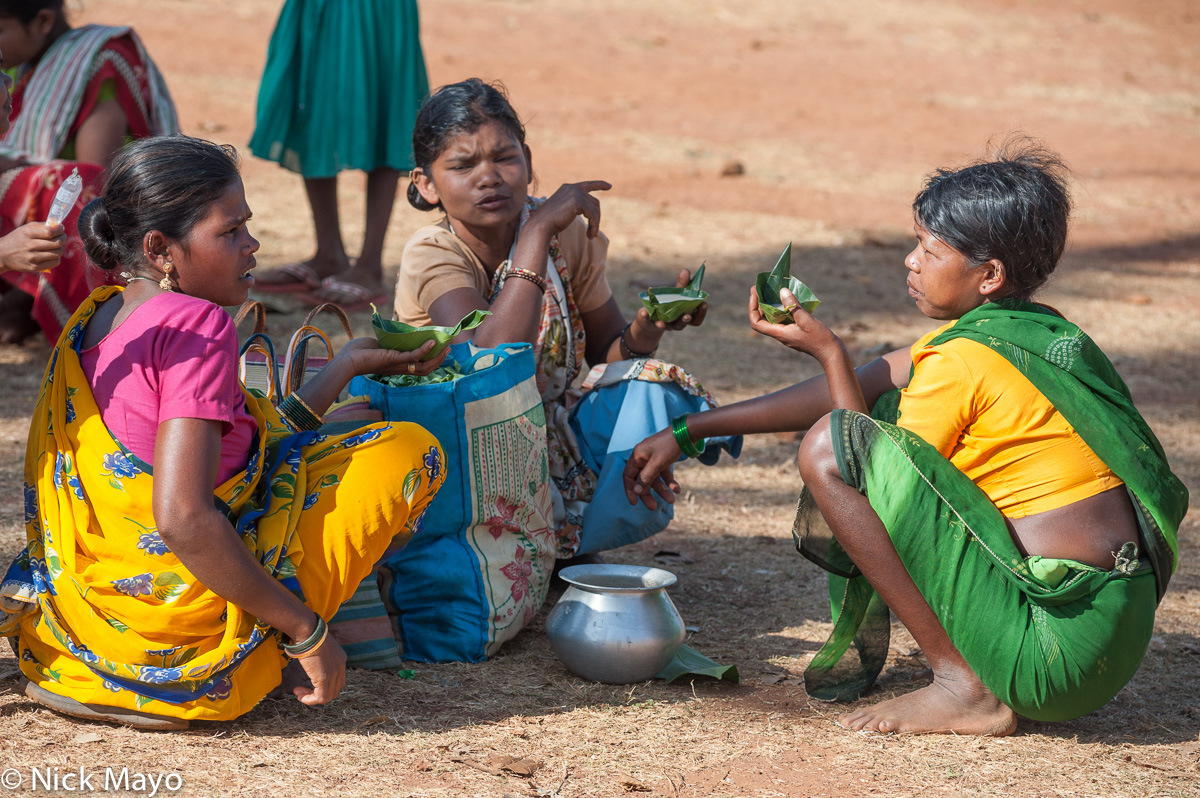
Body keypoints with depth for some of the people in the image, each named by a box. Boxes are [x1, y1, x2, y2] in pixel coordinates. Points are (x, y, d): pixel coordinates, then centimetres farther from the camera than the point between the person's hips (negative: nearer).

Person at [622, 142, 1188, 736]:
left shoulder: (964, 361, -15)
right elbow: (860, 392, 14)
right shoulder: (1042, 331, 13)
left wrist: (827, 351, 4)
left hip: (1057, 656, -9)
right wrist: (687, 432, 16)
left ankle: (964, 687, -9)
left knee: (830, 447, -13)